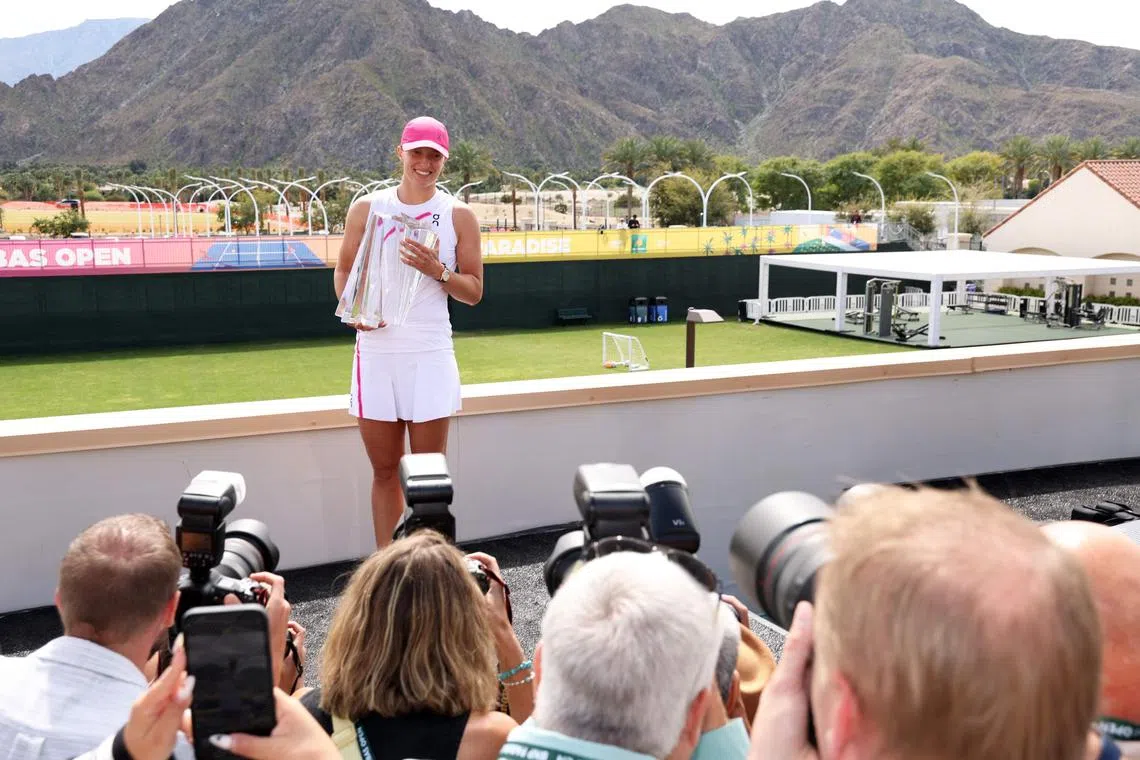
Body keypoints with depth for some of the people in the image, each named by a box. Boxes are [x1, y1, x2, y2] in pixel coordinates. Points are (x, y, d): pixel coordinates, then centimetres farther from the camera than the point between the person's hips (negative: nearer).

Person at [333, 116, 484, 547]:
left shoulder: (459, 216, 4)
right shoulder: (367, 208, 8)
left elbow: (474, 292, 5)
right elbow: (344, 270, 13)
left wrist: (438, 271, -14)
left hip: (430, 353, -1)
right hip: (375, 351, 2)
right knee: (385, 471, 7)